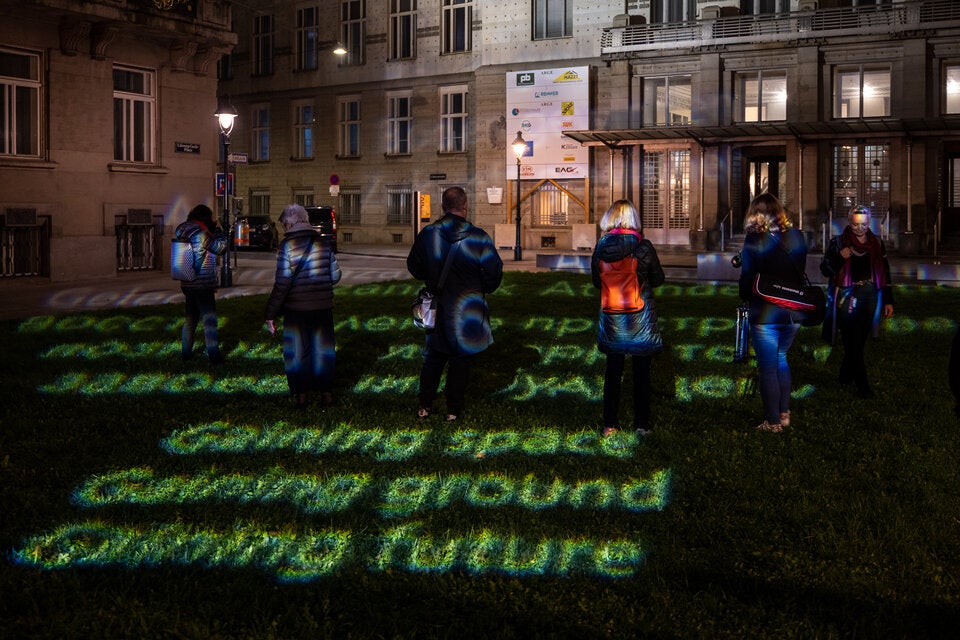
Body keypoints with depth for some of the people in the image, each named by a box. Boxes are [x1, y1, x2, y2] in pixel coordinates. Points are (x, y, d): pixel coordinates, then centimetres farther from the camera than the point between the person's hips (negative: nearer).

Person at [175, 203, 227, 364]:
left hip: (187, 284, 8)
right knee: (209, 320, -1)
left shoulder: (182, 232, 8)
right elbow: (221, 248, -11)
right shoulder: (201, 234, -18)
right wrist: (217, 229, -2)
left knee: (190, 317, 18)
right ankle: (214, 355, 2)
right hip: (203, 285, -8)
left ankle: (186, 352, 23)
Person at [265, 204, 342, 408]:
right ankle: (326, 392, 18)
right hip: (323, 307, 3)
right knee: (323, 350, 14)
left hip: (296, 309, -3)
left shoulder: (287, 246, -11)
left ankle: (301, 394, 15)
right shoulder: (323, 243, 2)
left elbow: (282, 283, -15)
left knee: (297, 351, 10)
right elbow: (335, 276, 7)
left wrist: (271, 314, -10)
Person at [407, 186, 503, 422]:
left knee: (434, 357, 17)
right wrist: (484, 289, 10)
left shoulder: (427, 235, -6)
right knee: (461, 358, 9)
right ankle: (454, 409, 15)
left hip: (437, 307, 3)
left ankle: (425, 405, 21)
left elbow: (415, 268, 5)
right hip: (468, 310, -3)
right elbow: (494, 272, -10)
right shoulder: (478, 237, -15)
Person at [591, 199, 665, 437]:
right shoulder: (643, 246, -14)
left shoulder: (601, 247, -6)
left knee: (613, 370, 12)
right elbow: (658, 279, -2)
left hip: (611, 318, 2)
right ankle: (641, 424, 13)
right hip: (641, 319, -2)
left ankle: (610, 424, 15)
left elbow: (597, 282, 6)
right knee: (641, 371, 8)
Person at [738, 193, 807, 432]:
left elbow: (747, 277, -10)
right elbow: (801, 272, 8)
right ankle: (784, 413, 25)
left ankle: (773, 421, 10)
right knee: (781, 358, 22)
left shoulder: (755, 238, -12)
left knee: (768, 367, 5)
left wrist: (745, 296, 8)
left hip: (764, 314, -5)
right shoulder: (796, 236, 1)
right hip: (793, 312, 5)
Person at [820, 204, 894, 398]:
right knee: (853, 342, -8)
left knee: (859, 341, 10)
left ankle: (846, 375, 27)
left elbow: (885, 273, 13)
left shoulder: (876, 244, 9)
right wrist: (840, 257, -20)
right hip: (847, 298, -4)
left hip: (870, 298, 4)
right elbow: (825, 269, -1)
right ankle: (862, 385, -4)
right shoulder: (838, 242, 0)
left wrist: (888, 301, 10)